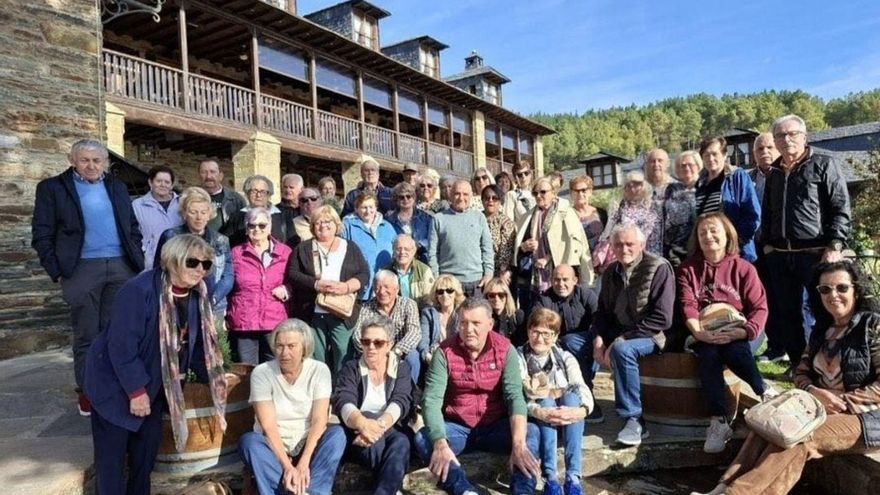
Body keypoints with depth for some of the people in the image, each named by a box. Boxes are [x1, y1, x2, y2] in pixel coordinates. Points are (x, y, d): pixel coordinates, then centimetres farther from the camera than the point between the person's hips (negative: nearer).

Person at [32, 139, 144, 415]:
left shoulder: (117, 187, 14)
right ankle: (87, 391, 16)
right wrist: (57, 272, -6)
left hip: (121, 267, 3)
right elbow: (42, 235, 0)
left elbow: (133, 228, 16)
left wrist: (138, 261, 7)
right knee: (86, 335, 3)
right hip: (82, 269, -3)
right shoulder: (52, 188, 2)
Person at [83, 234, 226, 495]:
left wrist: (211, 379, 3)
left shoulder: (196, 296, -4)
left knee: (147, 453, 15)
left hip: (154, 387, 7)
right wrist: (136, 390, -23)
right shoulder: (139, 290, -27)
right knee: (112, 456, 4)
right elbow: (122, 345, -26)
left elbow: (199, 343, 5)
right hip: (116, 386, -7)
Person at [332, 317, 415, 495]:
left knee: (401, 443, -35)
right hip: (358, 432, 0)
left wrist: (380, 425, -33)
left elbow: (401, 401, -10)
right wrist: (363, 423, -37)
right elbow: (343, 401, -12)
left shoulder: (401, 368, 9)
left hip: (392, 430, 1)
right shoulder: (351, 368, 8)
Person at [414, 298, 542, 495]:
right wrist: (440, 443, -36)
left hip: (494, 427, 0)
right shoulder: (445, 352, -12)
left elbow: (515, 396, -18)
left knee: (531, 432, -27)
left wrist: (519, 444, -34)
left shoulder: (505, 350, -9)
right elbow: (431, 400, -19)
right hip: (456, 427, 0)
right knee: (422, 439, -29)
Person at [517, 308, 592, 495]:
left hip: (565, 419, 2)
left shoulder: (566, 358, 3)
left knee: (571, 394, -28)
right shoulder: (518, 358, -4)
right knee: (547, 400, -31)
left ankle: (573, 477, -35)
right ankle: (550, 477, -39)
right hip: (535, 419, -2)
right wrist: (539, 412, -37)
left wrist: (581, 411, -35)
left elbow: (583, 390, -12)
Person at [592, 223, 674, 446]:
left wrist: (622, 339, -24)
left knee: (622, 349, -37)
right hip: (617, 332, 7)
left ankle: (634, 421, -26)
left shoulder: (659, 268, -13)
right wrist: (599, 339, -9)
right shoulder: (611, 272, 9)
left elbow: (662, 318, -20)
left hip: (651, 335, -7)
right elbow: (602, 311, 12)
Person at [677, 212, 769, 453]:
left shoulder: (743, 268, 7)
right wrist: (698, 331, -20)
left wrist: (744, 331, -18)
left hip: (735, 334, 0)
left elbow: (759, 307, 1)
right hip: (703, 335, 0)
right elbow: (688, 305, -2)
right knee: (709, 355, -31)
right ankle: (719, 421, -32)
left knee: (735, 352, -34)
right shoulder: (688, 268, 10)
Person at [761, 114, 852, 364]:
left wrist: (835, 246, -14)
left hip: (817, 253, -5)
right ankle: (798, 365, 21)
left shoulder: (824, 165, 0)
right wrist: (767, 242, 13)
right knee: (787, 314, 9)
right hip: (779, 256, 5)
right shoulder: (774, 172, 16)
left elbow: (841, 209, -6)